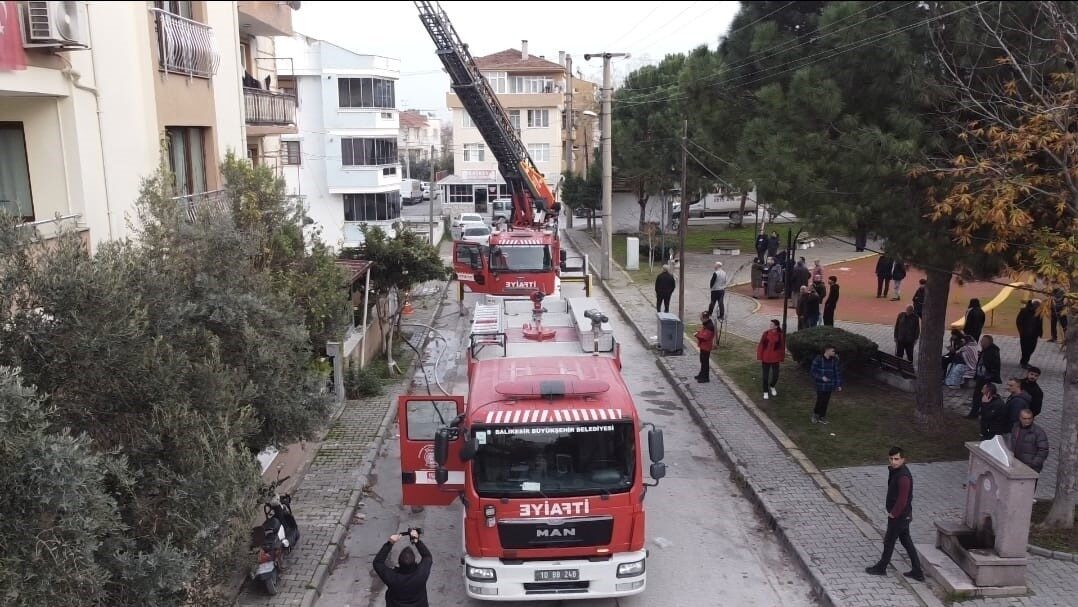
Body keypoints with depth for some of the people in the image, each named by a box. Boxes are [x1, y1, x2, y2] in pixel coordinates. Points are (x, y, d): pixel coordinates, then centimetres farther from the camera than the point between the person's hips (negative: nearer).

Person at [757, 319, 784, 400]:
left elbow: (782, 347, -1)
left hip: (775, 359, 0)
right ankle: (765, 392, 23)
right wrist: (760, 358, -3)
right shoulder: (766, 333, -8)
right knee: (765, 376, 5)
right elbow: (761, 345, -3)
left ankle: (772, 387, 38)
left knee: (775, 375, 7)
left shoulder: (780, 335, -9)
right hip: (765, 359, 0)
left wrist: (781, 358, 0)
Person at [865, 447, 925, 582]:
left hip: (899, 515, -9)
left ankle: (881, 567, 28)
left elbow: (902, 500, -27)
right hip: (904, 514, 9)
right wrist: (889, 507, 12)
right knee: (906, 540, 17)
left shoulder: (903, 477, -29)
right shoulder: (894, 470, 1)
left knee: (889, 540, 9)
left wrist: (893, 514, -16)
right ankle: (917, 572, 25)